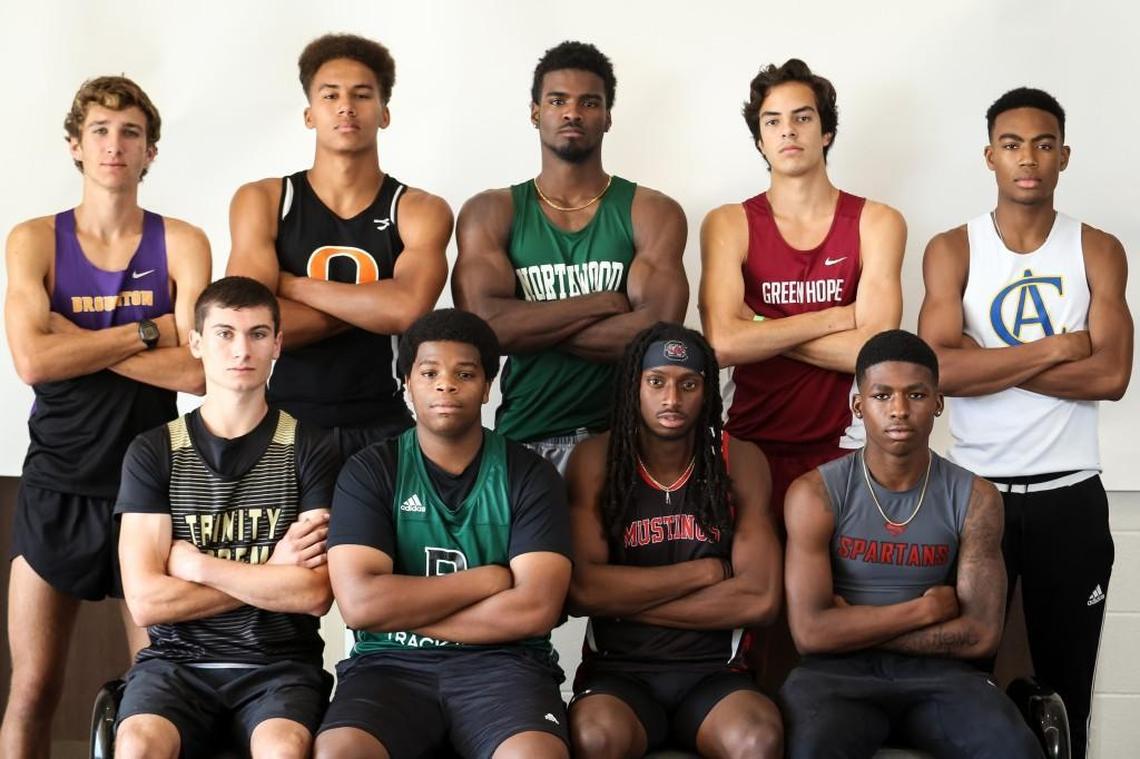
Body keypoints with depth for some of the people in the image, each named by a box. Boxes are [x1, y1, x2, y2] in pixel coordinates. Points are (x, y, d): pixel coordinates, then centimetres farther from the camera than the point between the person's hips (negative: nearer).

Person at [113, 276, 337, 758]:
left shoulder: (309, 449, 2)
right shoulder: (152, 452, 4)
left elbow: (315, 595, -9)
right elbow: (146, 602, -6)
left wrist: (196, 564, -7)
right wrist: (273, 574, -6)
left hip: (279, 663, -1)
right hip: (176, 659, 1)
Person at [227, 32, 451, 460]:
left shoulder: (421, 211, 0)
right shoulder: (261, 202, 1)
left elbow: (409, 310, -20)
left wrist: (292, 285, -10)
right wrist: (372, 306, -10)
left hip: (381, 430, 0)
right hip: (283, 425, 0)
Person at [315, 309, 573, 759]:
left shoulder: (529, 475, 4)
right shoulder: (369, 471, 4)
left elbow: (535, 609, -9)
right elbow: (359, 602, -10)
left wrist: (401, 610, -7)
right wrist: (488, 579, -7)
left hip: (501, 664, 0)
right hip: (391, 664, 1)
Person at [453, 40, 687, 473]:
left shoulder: (652, 213, 4)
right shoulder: (490, 213, 7)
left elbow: (658, 334, -11)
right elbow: (482, 324, -10)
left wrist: (529, 326, -7)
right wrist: (603, 303, -8)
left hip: (620, 436, -1)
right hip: (521, 439, 1)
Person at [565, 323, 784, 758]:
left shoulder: (740, 462, 2)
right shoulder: (594, 460, -1)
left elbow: (760, 599, -7)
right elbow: (582, 590, -12)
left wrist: (622, 599, -9)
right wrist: (706, 570, -8)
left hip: (712, 672, 1)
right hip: (619, 669, 0)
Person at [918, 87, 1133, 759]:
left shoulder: (1098, 251, 2)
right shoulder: (951, 251, -1)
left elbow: (1111, 375, -11)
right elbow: (939, 369, -16)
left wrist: (986, 359, -13)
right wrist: (1057, 348, -13)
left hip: (1070, 493, 1)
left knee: (1067, 679, 9)